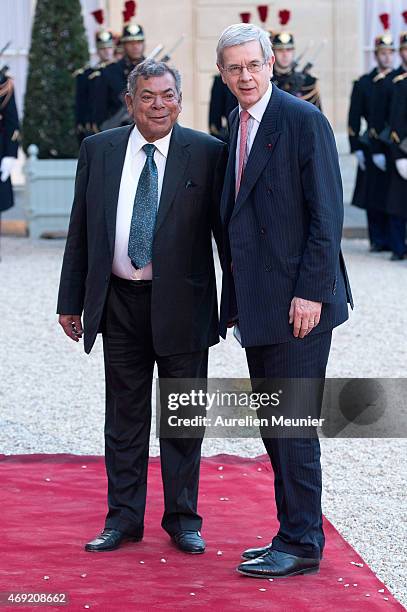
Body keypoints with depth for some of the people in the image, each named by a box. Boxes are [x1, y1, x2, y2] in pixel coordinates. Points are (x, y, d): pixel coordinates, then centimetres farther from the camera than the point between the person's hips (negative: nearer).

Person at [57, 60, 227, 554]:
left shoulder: (207, 153, -2)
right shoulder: (98, 151, 5)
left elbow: (225, 227, 0)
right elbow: (80, 230, 9)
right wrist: (71, 301, 7)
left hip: (182, 304, -2)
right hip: (120, 304, 2)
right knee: (124, 415, 9)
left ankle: (183, 518, 17)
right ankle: (123, 518, 19)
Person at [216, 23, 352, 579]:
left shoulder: (303, 121, -10)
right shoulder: (236, 126, 15)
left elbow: (327, 214, -14)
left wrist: (310, 292, -18)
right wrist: (235, 299, 16)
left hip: (298, 301, -8)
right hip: (257, 303, 8)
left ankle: (301, 544, 4)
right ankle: (294, 535, 20)